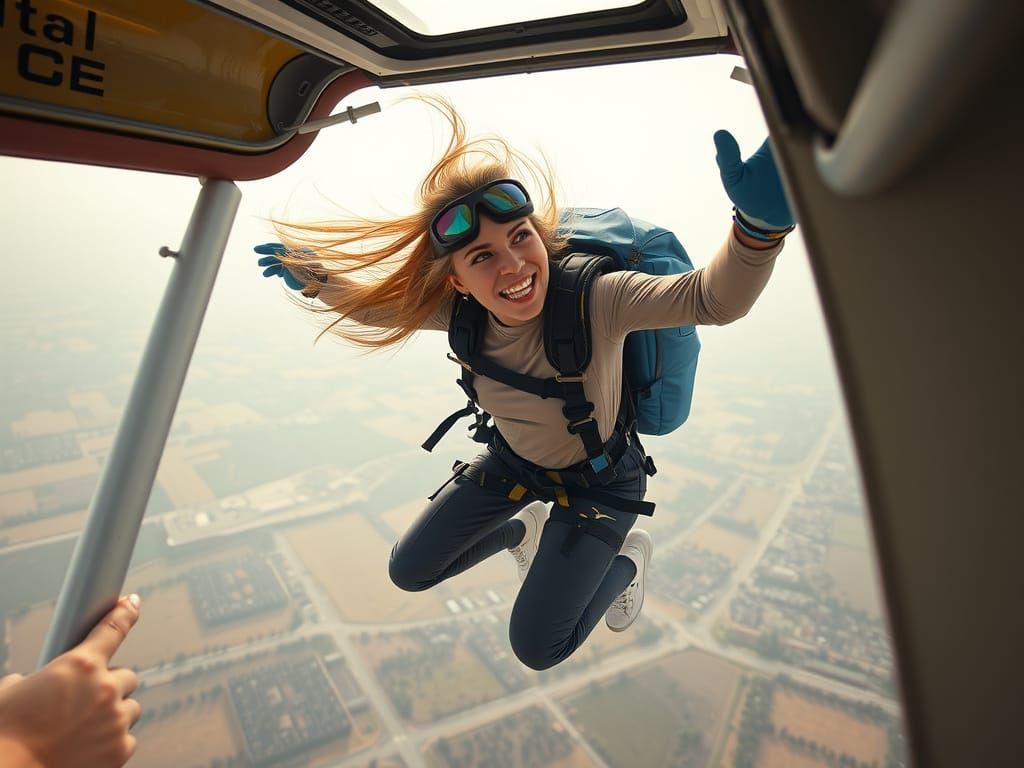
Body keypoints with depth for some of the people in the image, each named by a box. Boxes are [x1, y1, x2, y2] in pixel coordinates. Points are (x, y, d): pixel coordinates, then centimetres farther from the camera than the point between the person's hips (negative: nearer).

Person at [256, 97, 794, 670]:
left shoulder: (593, 297, -34)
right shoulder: (459, 312, -20)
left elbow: (715, 298, -48)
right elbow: (375, 304, -1)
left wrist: (761, 223, -67)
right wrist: (313, 276, -14)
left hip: (599, 480, -4)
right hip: (512, 461, 5)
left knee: (537, 647, -3)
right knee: (409, 572, 14)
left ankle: (628, 557, 23)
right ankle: (523, 529, 37)